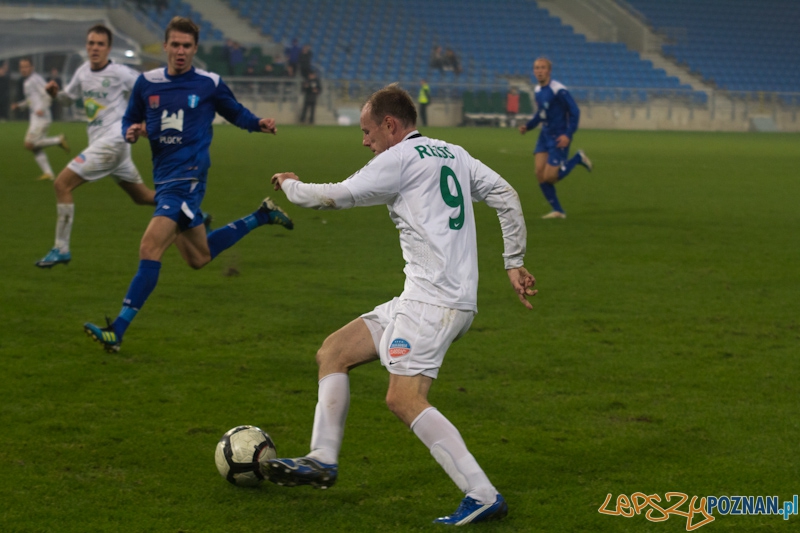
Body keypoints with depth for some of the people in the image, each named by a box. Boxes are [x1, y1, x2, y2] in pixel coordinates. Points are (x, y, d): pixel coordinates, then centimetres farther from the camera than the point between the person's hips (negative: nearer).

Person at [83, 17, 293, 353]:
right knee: (198, 258, 19)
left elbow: (236, 113, 14)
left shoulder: (209, 84, -1)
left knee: (150, 247, -19)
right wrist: (131, 132, -6)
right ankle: (261, 217, 39)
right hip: (164, 177, 6)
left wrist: (260, 123, -7)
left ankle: (117, 332, -21)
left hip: (187, 177, -6)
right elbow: (129, 120, 18)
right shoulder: (147, 83, 8)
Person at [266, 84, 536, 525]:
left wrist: (290, 186, 18)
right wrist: (514, 262, 18)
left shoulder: (400, 159, -7)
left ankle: (483, 497, -21)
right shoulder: (453, 154, 18)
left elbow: (335, 196, -2)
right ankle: (322, 461, 14)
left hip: (435, 299, -10)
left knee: (404, 399, -19)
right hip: (423, 298, 10)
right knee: (333, 352, 13)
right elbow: (506, 196, 17)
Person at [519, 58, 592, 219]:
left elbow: (574, 112, -15)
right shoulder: (537, 91, 8)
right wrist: (527, 127, 5)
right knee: (540, 174, -4)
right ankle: (558, 211, 8)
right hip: (545, 136, 7)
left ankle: (577, 158, 13)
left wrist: (568, 134, -23)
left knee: (549, 178, -9)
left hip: (559, 138, -7)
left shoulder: (559, 90, -17)